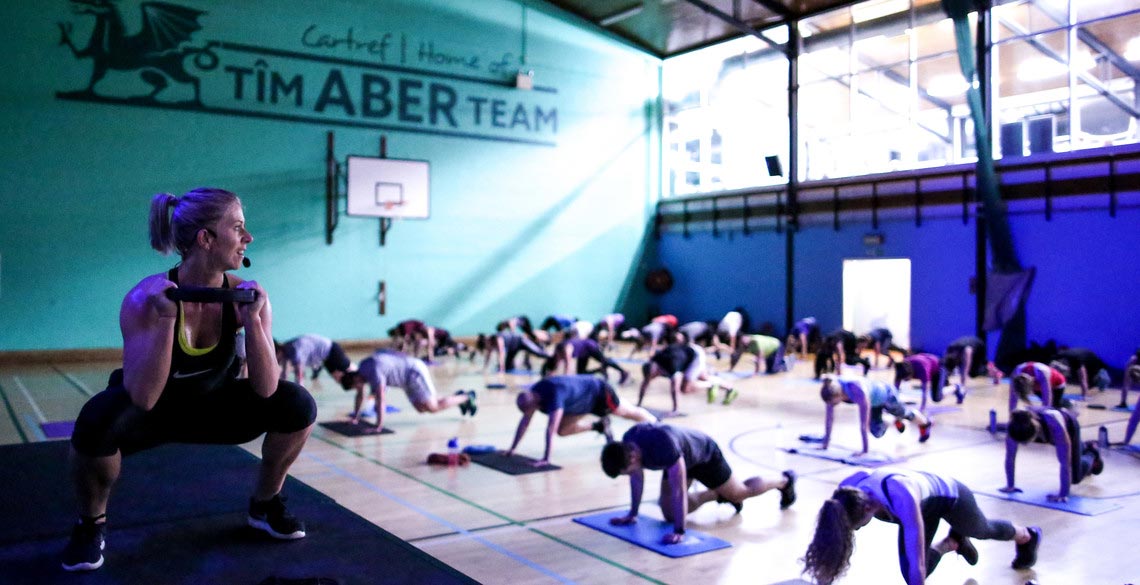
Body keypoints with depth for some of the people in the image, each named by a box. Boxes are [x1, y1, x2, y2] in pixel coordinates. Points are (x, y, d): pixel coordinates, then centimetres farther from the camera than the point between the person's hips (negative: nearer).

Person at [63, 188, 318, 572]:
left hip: (210, 407, 3)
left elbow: (265, 389, -24)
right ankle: (91, 524, -5)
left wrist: (252, 319, -34)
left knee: (297, 406, -19)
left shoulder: (245, 295, -19)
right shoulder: (146, 298, -28)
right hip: (150, 413, -3)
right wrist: (166, 319, -43)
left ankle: (264, 506, 7)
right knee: (97, 422, -36)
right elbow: (143, 398, -37)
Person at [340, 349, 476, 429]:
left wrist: (379, 426, -36)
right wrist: (355, 417, 9)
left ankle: (466, 397, 6)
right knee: (421, 408, 8)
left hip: (415, 372, -10)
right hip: (408, 379, 10)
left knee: (432, 407, -11)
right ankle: (458, 397, 21)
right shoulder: (362, 369, -3)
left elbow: (381, 400, -37)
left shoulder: (374, 371, -32)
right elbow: (360, 395, 11)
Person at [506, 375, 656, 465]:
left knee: (627, 412, 16)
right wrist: (512, 448, -7)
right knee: (563, 431, 3)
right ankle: (600, 426, 23)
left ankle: (655, 423, 44)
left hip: (599, 392, -8)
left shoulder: (553, 396, -41)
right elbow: (525, 421, -7)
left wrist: (546, 458, -48)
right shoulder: (533, 393, -16)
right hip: (585, 400, 8)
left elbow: (551, 428, -46)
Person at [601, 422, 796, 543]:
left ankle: (785, 480, 41)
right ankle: (718, 494, 29)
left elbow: (678, 490, -42)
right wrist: (632, 514, 0)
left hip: (705, 455, -7)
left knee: (740, 493, 12)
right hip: (682, 458, 7)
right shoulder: (627, 443, -24)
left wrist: (679, 532, -40)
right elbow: (637, 478, -5)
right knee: (669, 513, 6)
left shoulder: (663, 445, -47)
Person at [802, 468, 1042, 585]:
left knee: (985, 530, 27)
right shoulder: (846, 495, -34)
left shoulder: (902, 500, -49)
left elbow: (916, 564, -46)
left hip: (951, 497, -4)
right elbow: (830, 542, -24)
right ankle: (953, 543, 32)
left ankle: (1028, 537, 64)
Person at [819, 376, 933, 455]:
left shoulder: (859, 393, -49)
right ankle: (898, 420, 41)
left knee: (904, 413, 24)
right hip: (874, 400, 5)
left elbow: (864, 423, -42)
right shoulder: (832, 389, -31)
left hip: (886, 394, -5)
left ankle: (925, 423, 60)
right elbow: (829, 418, -20)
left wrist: (865, 450, -36)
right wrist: (825, 443, -17)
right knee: (878, 433, 7)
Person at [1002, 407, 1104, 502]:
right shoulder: (1016, 426, -40)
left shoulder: (1056, 426, -48)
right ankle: (1084, 447, 61)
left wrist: (1063, 494, -43)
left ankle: (1091, 454, 33)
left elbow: (1065, 463, -43)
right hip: (1046, 431, 3)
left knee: (1075, 478, 6)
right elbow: (1010, 457, -29)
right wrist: (1010, 485, -25)